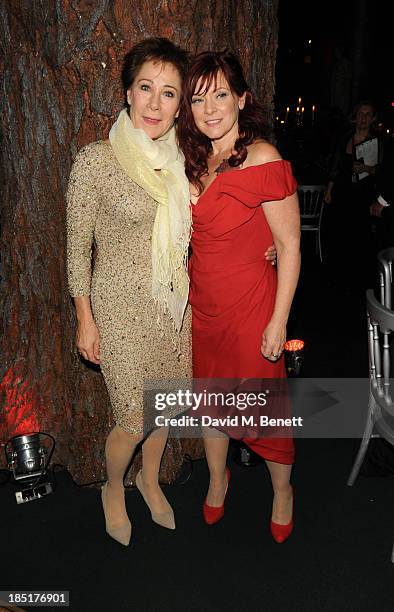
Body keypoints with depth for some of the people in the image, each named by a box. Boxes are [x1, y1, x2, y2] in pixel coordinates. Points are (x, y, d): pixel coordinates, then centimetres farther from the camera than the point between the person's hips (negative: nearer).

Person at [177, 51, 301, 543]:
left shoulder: (263, 159, -17)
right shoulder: (197, 160, 4)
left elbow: (289, 247, -15)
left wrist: (278, 322, -16)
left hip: (251, 306, -6)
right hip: (202, 303, 7)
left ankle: (282, 491, 37)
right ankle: (217, 481, 44)